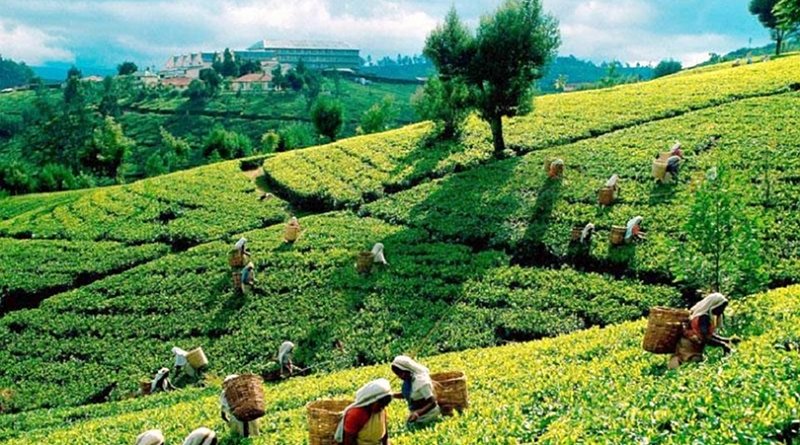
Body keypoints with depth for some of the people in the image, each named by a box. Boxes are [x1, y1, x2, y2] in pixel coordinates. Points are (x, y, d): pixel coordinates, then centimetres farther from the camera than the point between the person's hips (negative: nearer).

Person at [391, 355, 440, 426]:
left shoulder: (421, 382, -27)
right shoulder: (408, 379, -5)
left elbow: (432, 403, -25)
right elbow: (404, 394, 10)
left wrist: (418, 413, -38)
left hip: (426, 417, -8)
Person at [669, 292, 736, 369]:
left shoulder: (710, 316, 8)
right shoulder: (704, 317, -22)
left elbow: (711, 335, 14)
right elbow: (705, 339, -29)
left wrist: (728, 340, 9)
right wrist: (722, 344, -23)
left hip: (696, 350, 10)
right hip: (689, 350, -10)